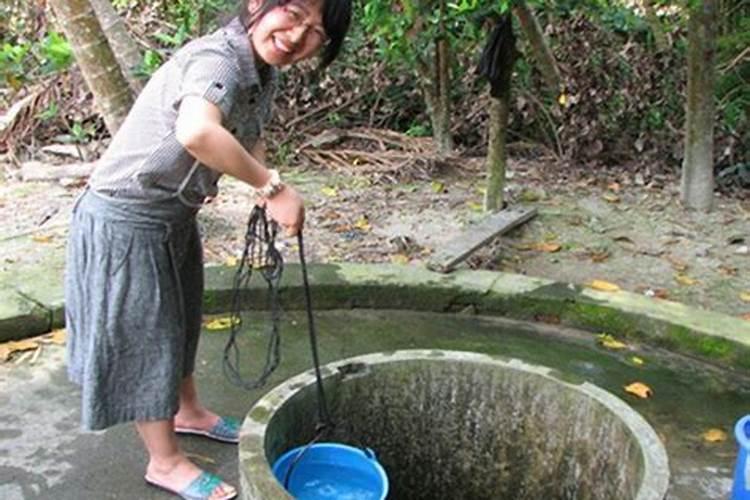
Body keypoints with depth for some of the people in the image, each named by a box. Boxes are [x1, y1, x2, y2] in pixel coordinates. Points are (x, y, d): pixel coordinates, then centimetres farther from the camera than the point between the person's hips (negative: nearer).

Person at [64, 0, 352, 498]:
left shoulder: (263, 72, 0)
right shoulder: (219, 61, -30)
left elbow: (249, 137, 13)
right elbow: (197, 132, -51)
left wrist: (271, 192, -7)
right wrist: (273, 185, -39)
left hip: (173, 216, 9)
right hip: (127, 222, -9)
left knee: (180, 319, 25)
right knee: (145, 336, 6)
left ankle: (187, 410, 49)